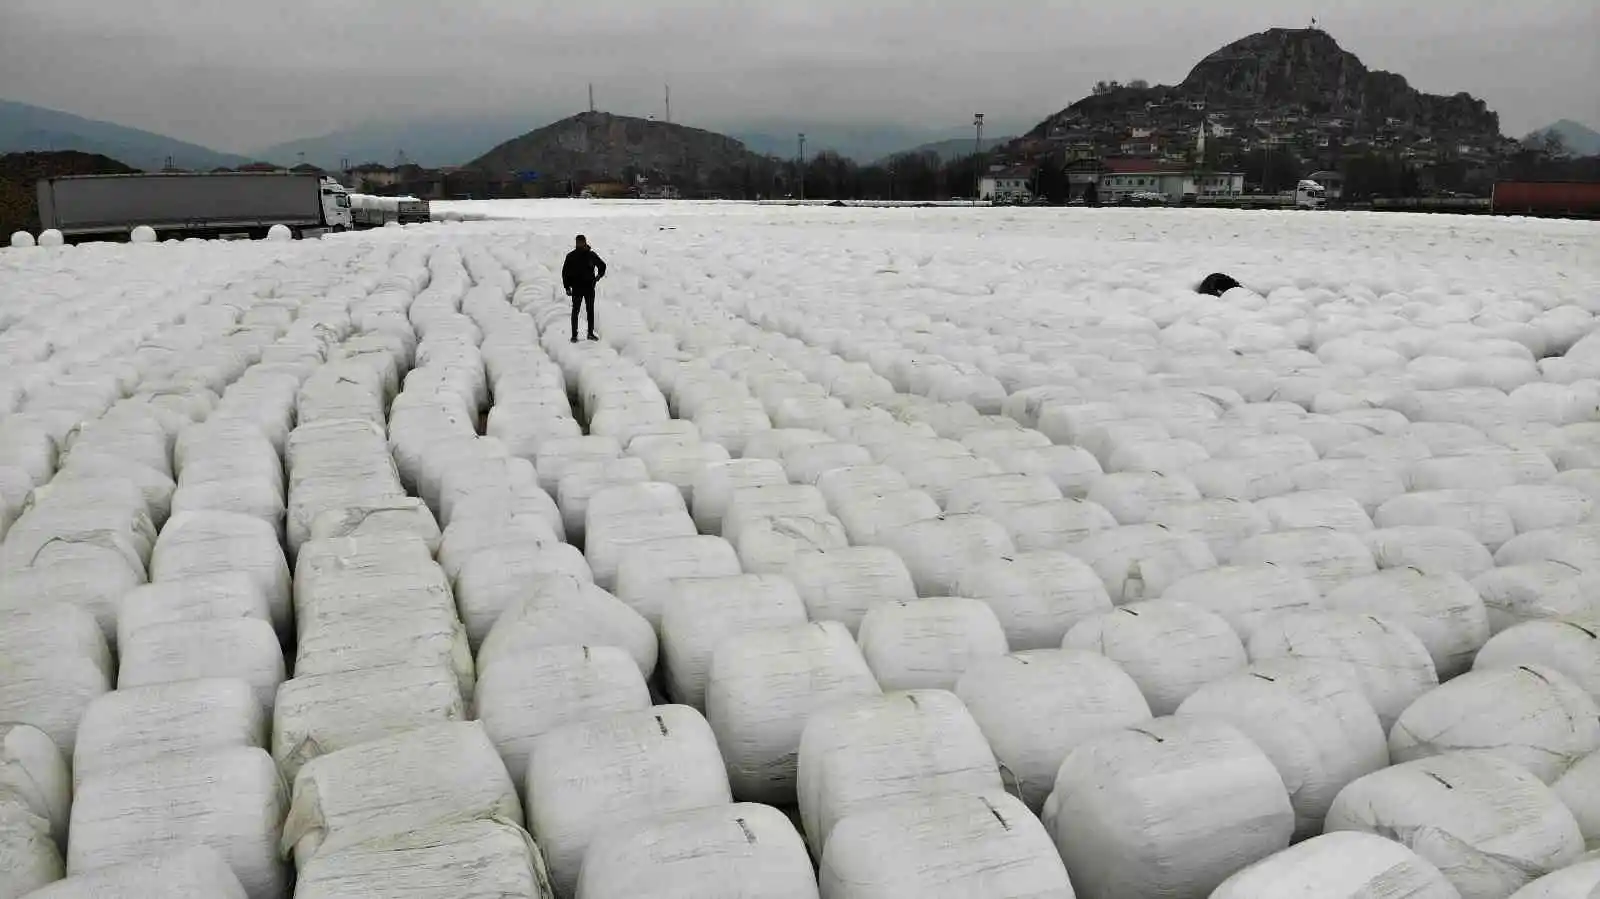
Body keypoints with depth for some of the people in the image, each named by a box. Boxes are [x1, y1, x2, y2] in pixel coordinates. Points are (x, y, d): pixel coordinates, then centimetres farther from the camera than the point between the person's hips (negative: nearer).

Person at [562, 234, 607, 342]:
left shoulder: (591, 255, 3)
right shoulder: (571, 256, -1)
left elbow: (602, 265, 19)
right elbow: (565, 272, 3)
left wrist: (599, 276, 5)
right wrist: (567, 287, -4)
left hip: (589, 287, 2)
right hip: (576, 288, -2)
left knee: (590, 310, 8)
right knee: (575, 311, -3)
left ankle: (591, 333, 17)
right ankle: (574, 334, 1)